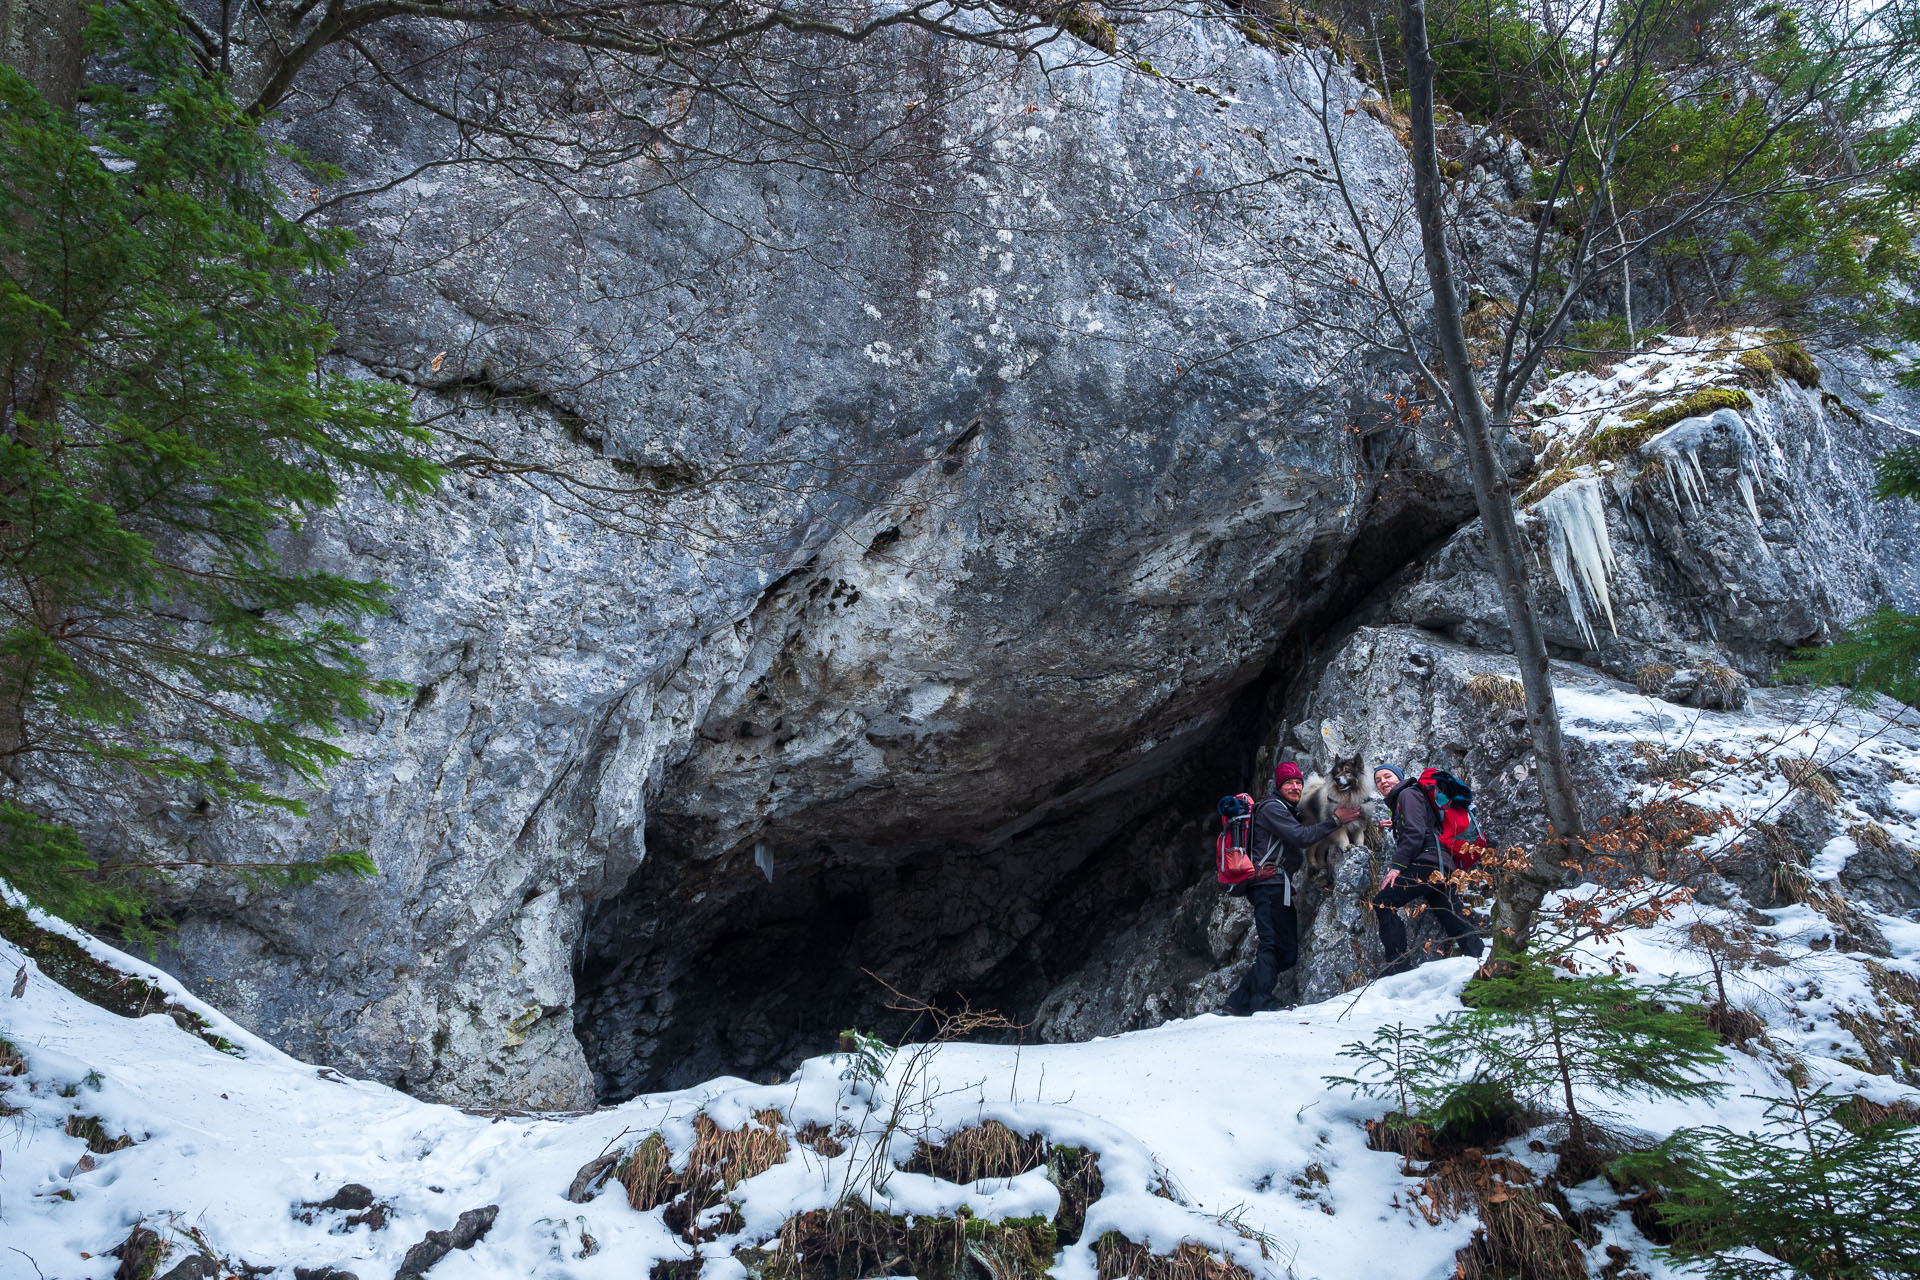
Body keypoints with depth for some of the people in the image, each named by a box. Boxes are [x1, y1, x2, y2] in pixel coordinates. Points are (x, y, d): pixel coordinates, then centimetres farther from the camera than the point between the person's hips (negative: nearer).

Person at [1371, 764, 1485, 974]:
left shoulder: (1408, 794, 4)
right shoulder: (1398, 802, 33)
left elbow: (1415, 832, -10)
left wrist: (1398, 865, -16)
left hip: (1428, 861, -10)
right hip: (1441, 868, 10)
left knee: (1382, 902, -14)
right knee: (1453, 920, 6)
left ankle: (1399, 964, -19)